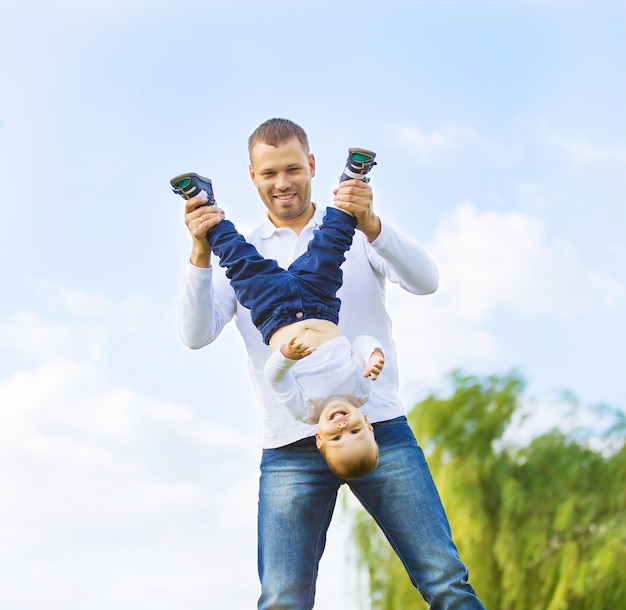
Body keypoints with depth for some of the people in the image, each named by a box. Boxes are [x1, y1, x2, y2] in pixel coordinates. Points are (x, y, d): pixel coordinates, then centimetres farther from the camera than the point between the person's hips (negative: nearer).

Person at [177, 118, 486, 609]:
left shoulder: (357, 231, 11)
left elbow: (425, 281, -5)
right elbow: (196, 334, 1)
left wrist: (371, 225, -22)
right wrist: (200, 254, -15)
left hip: (379, 427, 0)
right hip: (291, 449, 0)